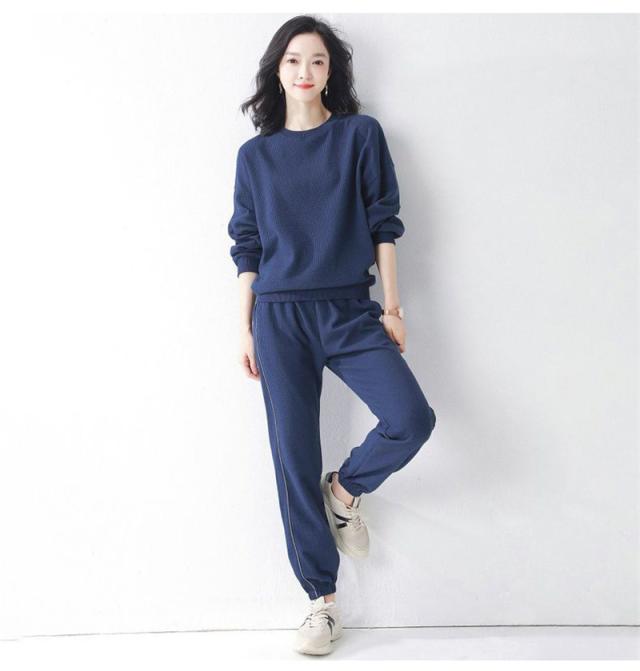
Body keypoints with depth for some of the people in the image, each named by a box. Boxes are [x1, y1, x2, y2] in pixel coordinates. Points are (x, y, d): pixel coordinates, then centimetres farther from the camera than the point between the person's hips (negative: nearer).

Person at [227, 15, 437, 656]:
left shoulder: (361, 135, 7)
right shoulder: (256, 154, 10)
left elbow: (384, 224, 4)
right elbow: (247, 246, 10)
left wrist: (392, 307, -1)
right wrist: (245, 327, 6)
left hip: (349, 308, 0)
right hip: (280, 314, 1)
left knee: (412, 417, -20)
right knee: (294, 455, 1)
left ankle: (344, 489, 13)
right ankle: (322, 603, 14)